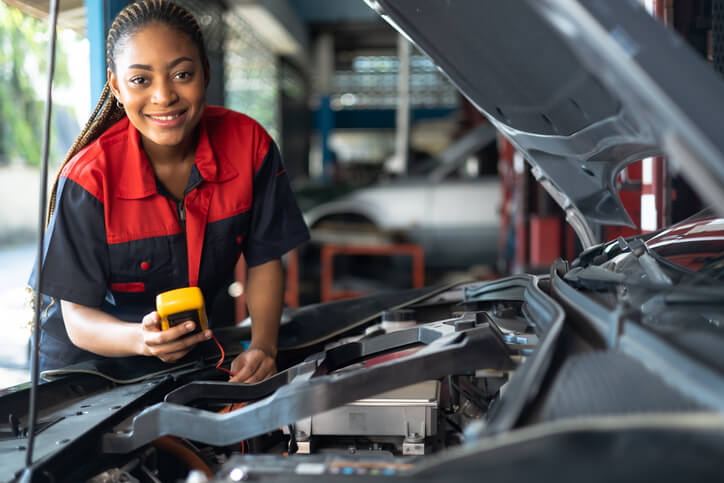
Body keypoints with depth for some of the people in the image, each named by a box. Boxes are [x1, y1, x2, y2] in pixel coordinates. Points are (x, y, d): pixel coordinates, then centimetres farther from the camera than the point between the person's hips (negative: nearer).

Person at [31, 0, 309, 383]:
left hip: (197, 346, 2)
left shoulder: (249, 145, -14)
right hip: (91, 357, -2)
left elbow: (264, 260, -2)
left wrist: (263, 346, -17)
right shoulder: (89, 178, -22)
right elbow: (78, 316, -18)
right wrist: (141, 338, -39)